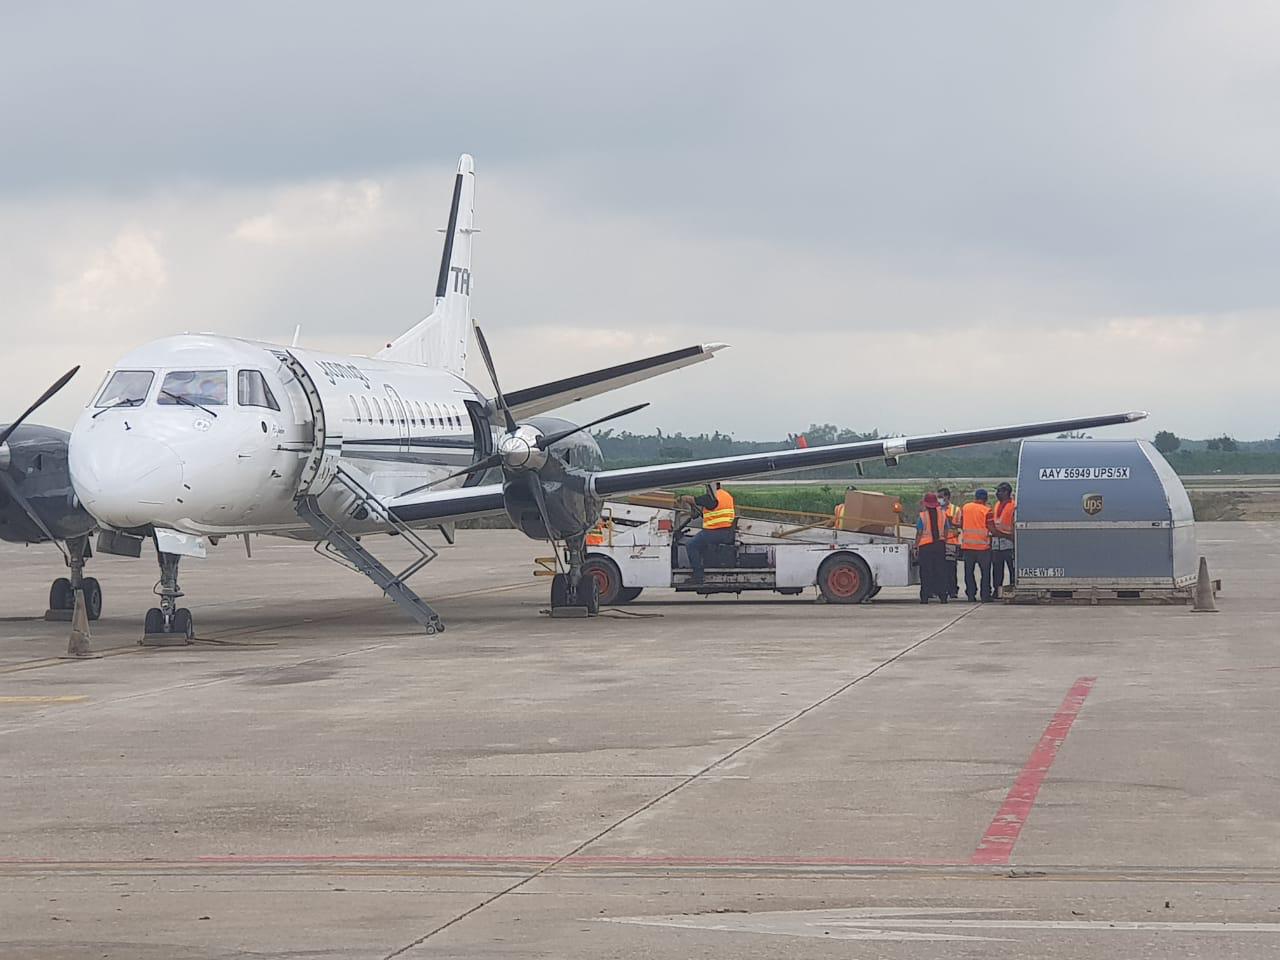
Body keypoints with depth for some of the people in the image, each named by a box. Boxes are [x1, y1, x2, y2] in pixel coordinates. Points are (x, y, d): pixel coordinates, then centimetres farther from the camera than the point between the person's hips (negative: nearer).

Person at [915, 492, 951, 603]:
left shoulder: (922, 515, -7)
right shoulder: (942, 514, 4)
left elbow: (919, 533, -7)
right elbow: (946, 531, 10)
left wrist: (916, 547, -1)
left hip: (925, 546, -3)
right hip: (940, 544, 3)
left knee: (925, 573, 1)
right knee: (940, 571, 8)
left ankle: (924, 597, -2)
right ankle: (943, 596, 5)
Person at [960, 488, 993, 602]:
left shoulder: (965, 507, 5)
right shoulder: (986, 510, -7)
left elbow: (961, 525, 12)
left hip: (967, 545, 3)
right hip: (983, 545, -3)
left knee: (969, 571, 9)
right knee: (985, 572, 5)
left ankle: (971, 595, 5)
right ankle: (985, 595, 1)